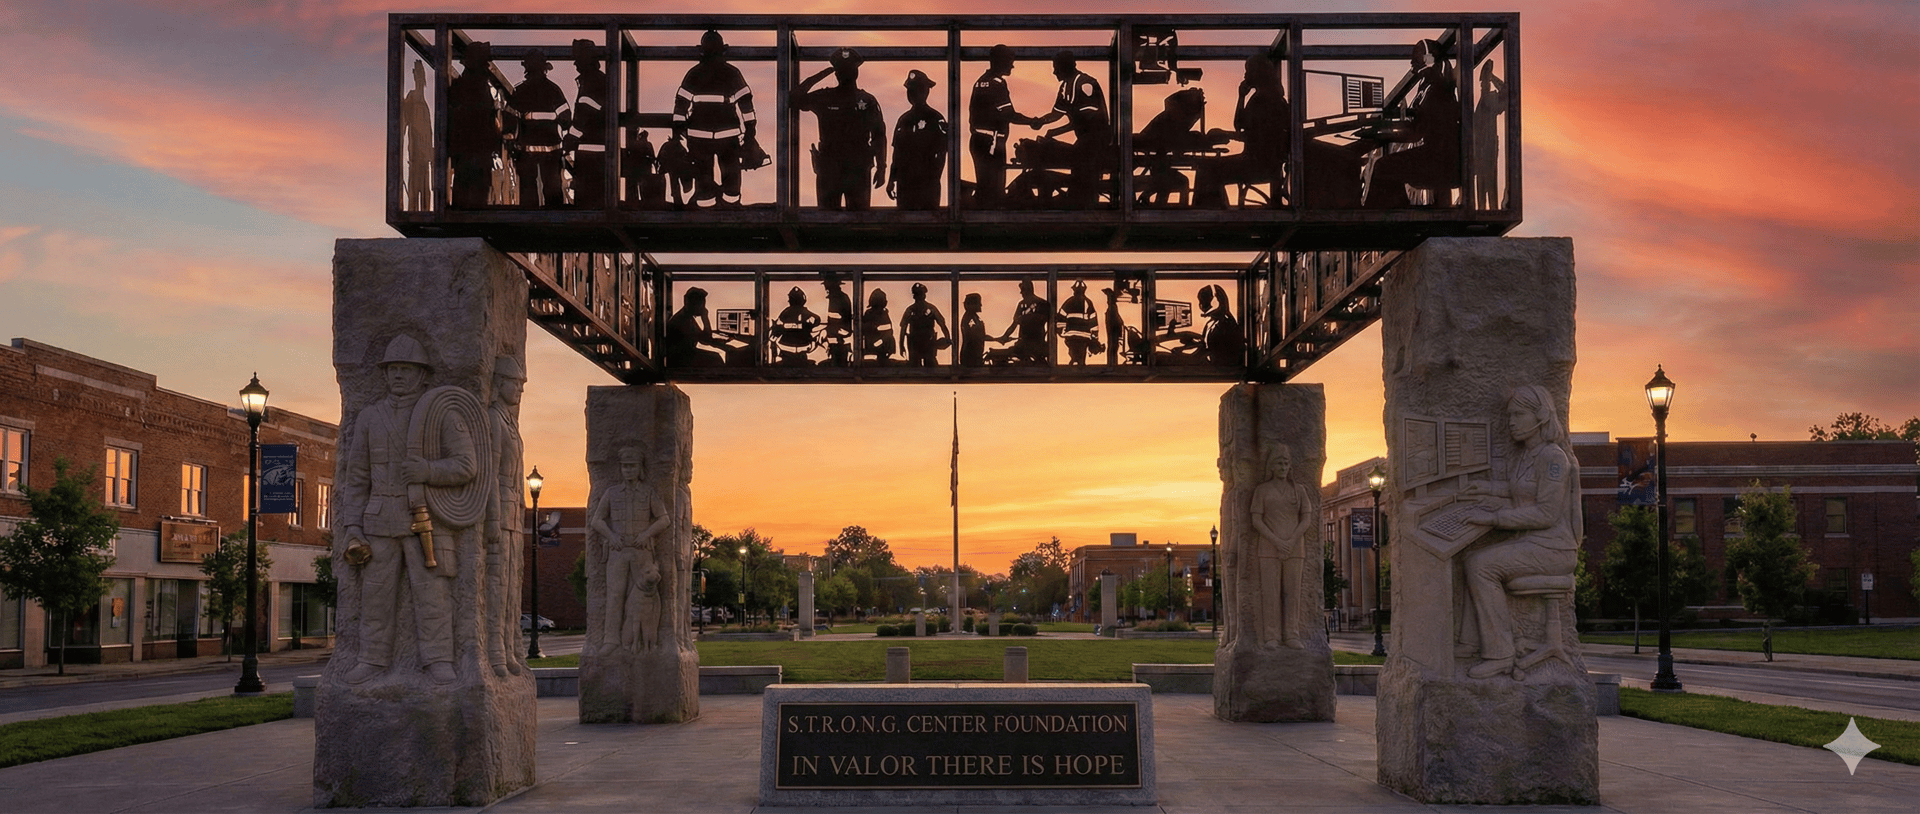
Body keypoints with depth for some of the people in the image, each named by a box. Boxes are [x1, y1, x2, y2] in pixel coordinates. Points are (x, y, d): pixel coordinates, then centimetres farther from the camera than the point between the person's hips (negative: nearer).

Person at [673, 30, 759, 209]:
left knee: (703, 174, 10)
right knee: (731, 174, 13)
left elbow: (681, 104, -1)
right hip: (728, 134, 0)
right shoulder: (733, 73, -2)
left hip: (699, 135, 0)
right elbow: (745, 103, -3)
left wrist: (677, 130, 4)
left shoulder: (693, 74, -1)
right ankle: (730, 205, 17)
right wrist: (750, 130, 3)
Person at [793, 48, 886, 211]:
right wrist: (819, 76, -4)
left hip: (859, 171, -1)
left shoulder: (868, 101, 5)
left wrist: (881, 168, 0)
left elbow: (879, 136, 6)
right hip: (828, 171, 1)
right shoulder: (824, 98, 6)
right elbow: (794, 100, -4)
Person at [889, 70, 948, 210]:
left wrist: (933, 180, -11)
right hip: (904, 185, 6)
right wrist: (892, 180, 13)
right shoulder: (904, 120, 14)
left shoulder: (935, 119, -4)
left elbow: (941, 155, -7)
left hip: (927, 185, -6)